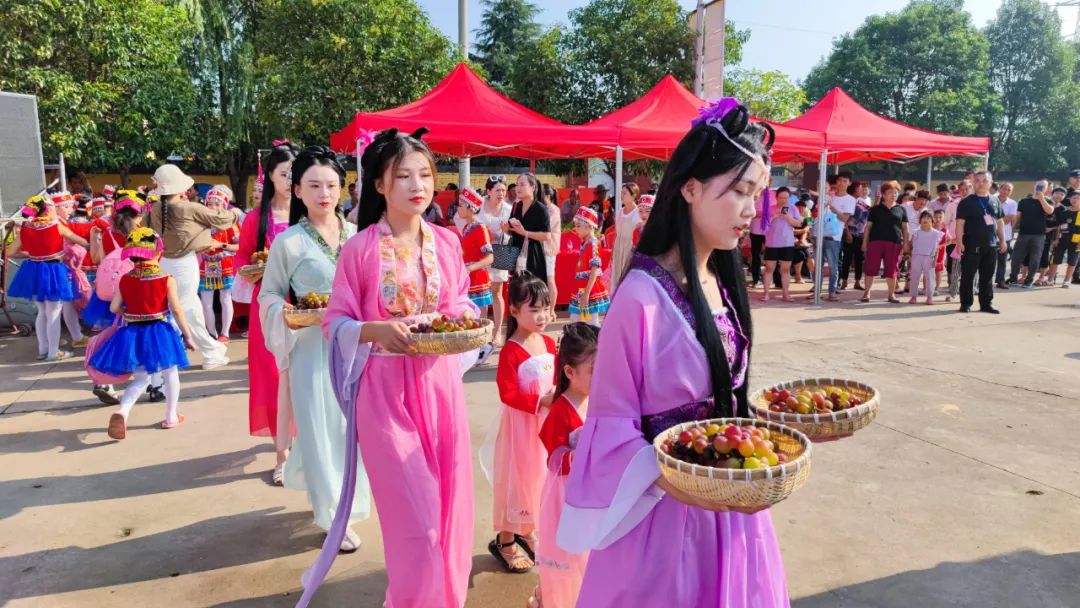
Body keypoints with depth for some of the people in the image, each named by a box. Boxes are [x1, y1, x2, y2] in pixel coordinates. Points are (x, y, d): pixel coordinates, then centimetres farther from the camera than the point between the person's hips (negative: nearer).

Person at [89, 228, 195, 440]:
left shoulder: (125, 279, 0)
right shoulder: (167, 279, -10)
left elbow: (114, 307, 3)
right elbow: (177, 310, -11)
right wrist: (188, 336, -3)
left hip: (132, 333, 3)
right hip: (159, 332, -3)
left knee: (141, 378, 16)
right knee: (170, 374, 16)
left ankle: (122, 411, -8)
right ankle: (171, 417, 24)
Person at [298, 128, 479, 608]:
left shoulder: (447, 242, 3)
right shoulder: (359, 249, -8)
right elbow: (336, 323, -5)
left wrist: (466, 321, -9)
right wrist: (378, 329, -23)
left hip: (439, 382, 4)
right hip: (384, 389, -4)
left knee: (449, 503, 12)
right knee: (414, 515, -1)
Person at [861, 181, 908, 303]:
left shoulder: (901, 210, 11)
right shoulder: (876, 209, 7)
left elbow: (905, 228, 11)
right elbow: (868, 226, 7)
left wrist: (905, 244, 3)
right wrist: (864, 242, 0)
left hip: (894, 243, 1)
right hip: (875, 241, -1)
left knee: (892, 270, 3)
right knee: (871, 268, -3)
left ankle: (891, 294, 12)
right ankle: (867, 292, 4)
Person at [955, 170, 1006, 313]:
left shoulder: (995, 202, 12)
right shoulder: (967, 202, -3)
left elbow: (1000, 222, 17)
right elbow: (960, 223, -8)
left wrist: (1002, 240, 12)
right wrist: (959, 242, -16)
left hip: (991, 245, 5)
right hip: (971, 245, -5)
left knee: (987, 277, 9)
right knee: (967, 276, -1)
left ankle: (986, 303, 16)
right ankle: (966, 303, 7)